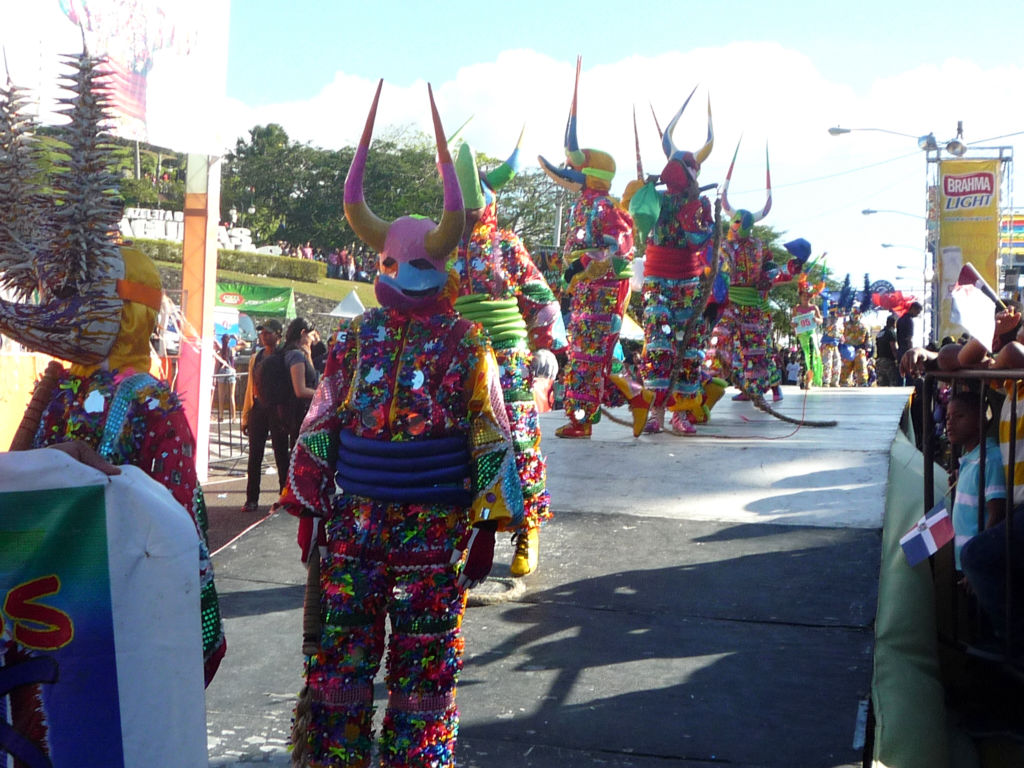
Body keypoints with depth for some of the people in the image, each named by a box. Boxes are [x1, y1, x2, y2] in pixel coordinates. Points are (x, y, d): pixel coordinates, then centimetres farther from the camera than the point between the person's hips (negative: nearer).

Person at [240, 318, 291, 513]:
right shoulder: (255, 358, 13)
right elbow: (250, 388, 16)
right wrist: (246, 416, 12)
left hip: (277, 409, -4)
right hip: (258, 408, 5)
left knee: (281, 454, 2)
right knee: (255, 455, 4)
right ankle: (252, 499, 8)